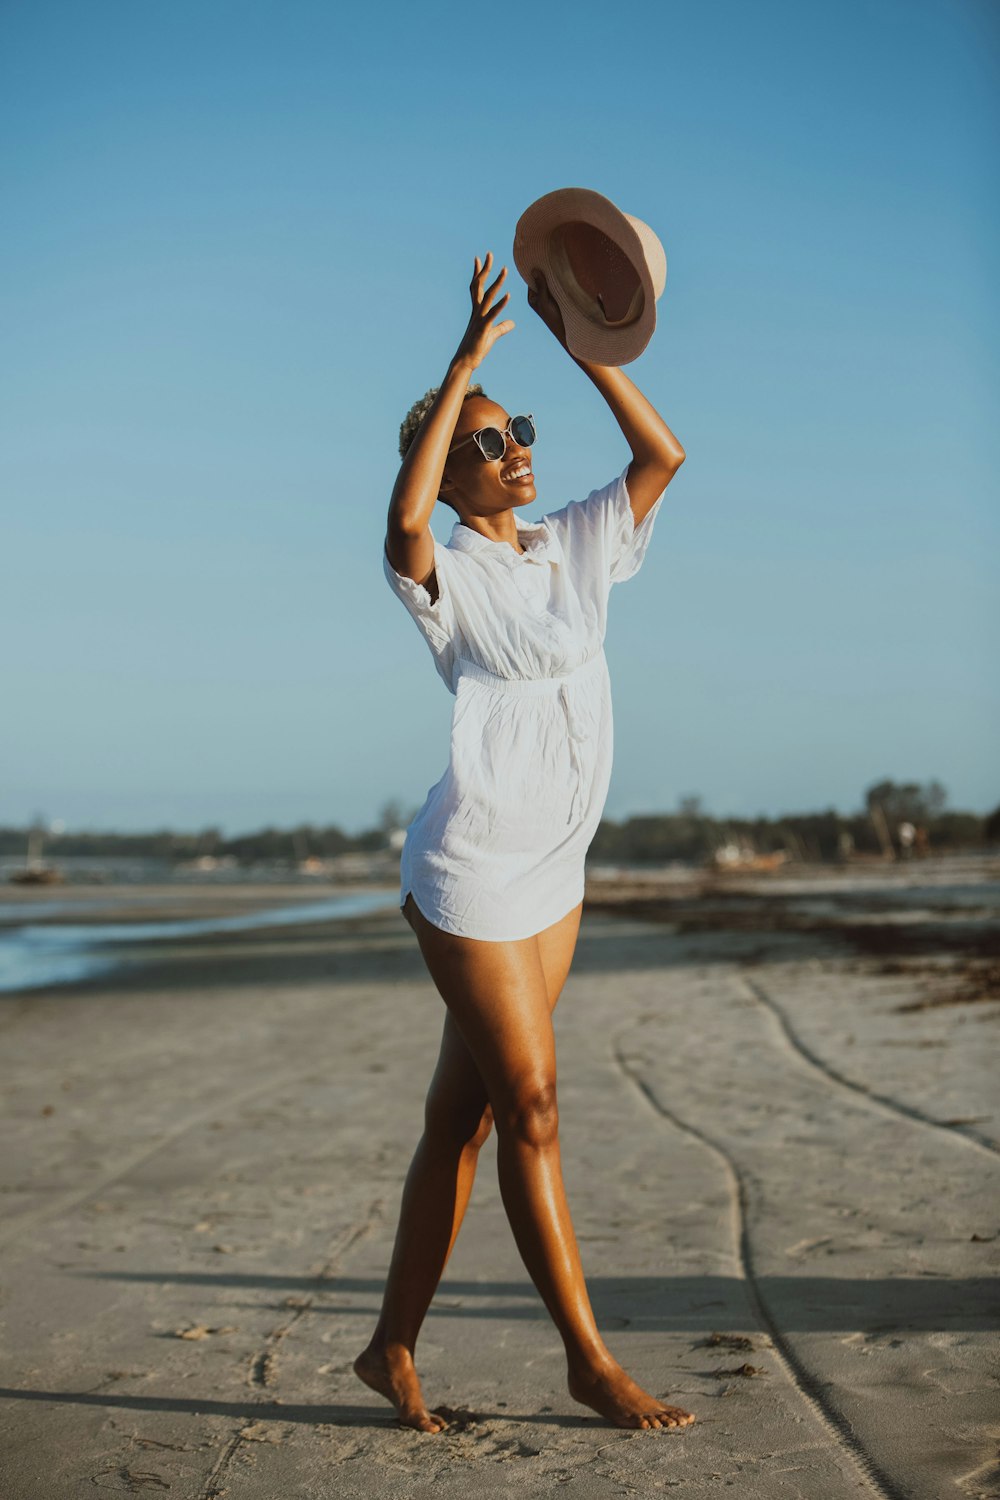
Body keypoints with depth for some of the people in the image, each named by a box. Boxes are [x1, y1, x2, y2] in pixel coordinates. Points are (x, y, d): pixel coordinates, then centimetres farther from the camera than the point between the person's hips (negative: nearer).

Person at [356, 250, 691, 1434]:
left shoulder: (575, 543, 11)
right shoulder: (445, 576, -9)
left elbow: (663, 455, 6)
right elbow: (404, 519, -31)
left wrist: (579, 341, -1)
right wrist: (468, 357, -27)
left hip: (553, 873, 7)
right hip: (470, 870, -7)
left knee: (463, 1120, 10)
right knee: (531, 1113, -3)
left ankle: (392, 1346, 20)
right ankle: (589, 1362, 9)